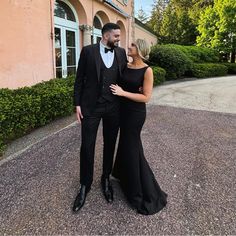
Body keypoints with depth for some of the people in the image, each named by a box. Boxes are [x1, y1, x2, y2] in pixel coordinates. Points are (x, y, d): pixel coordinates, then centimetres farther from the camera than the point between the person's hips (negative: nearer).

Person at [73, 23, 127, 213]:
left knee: (110, 145, 13)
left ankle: (106, 179, 34)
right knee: (87, 147, 3)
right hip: (91, 106, -2)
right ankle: (85, 185, 22)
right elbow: (80, 78, 1)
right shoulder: (88, 51, -1)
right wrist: (78, 103, -3)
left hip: (114, 107, 3)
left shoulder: (121, 53, 6)